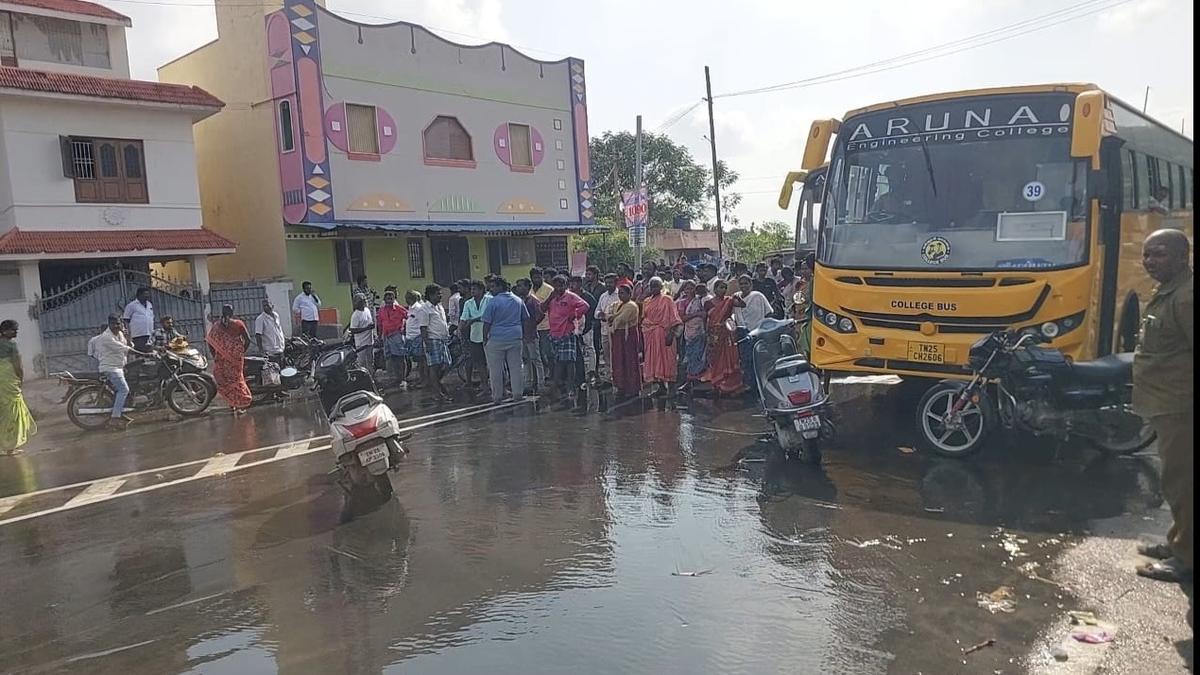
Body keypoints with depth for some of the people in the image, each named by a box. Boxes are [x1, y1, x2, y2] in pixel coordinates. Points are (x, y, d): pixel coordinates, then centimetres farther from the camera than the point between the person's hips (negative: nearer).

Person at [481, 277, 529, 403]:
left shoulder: (493, 302, -10)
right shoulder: (519, 301, 8)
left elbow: (487, 323, -10)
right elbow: (526, 319, 15)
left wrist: (485, 339, -1)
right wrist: (523, 336, 24)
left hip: (496, 340, -4)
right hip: (516, 338, 5)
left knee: (496, 369, 4)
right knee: (516, 367, 10)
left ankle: (497, 396, 8)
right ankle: (518, 393, 13)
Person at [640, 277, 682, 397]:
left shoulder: (666, 300, -4)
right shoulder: (646, 301, 16)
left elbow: (673, 319, -10)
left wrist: (671, 334, -19)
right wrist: (642, 337, 12)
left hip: (662, 333, -6)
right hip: (649, 334, 7)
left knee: (665, 359, -8)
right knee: (653, 360, 6)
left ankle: (670, 387, -6)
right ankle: (661, 387, 13)